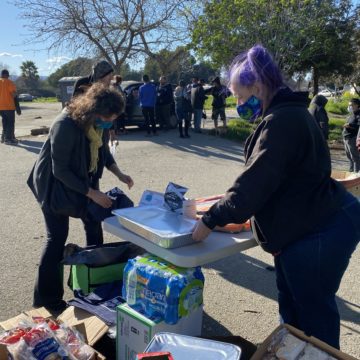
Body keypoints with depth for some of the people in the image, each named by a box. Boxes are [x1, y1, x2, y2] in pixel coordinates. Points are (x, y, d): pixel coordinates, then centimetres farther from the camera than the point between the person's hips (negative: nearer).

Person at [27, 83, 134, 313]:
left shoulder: (100, 123, -11)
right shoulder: (65, 125, -33)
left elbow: (103, 151, 7)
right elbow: (60, 170, -29)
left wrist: (120, 175, -8)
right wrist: (93, 194, -28)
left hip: (82, 181, 7)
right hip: (55, 184, -7)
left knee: (94, 225, 11)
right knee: (57, 238, -5)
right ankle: (47, 298, 11)